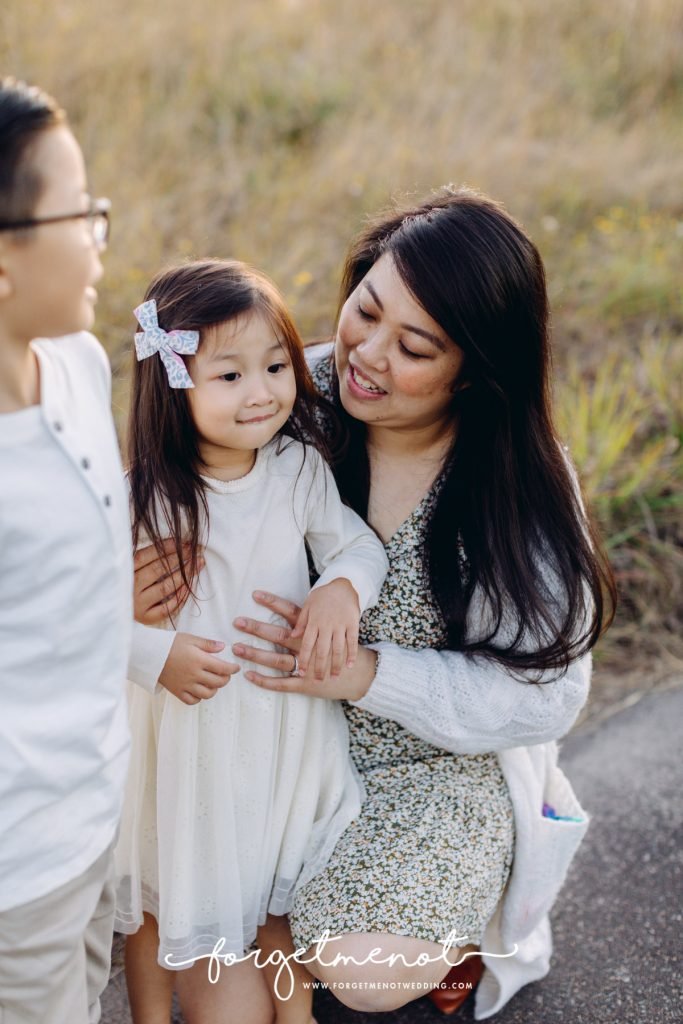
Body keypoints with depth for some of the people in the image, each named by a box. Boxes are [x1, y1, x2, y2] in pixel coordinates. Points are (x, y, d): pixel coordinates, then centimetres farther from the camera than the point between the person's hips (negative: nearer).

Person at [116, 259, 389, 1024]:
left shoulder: (300, 467, -10)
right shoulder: (144, 499, -20)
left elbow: (358, 544, -2)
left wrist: (342, 589, -23)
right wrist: (157, 656, -27)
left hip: (288, 721, 3)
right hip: (187, 725, -3)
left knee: (285, 885, 20)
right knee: (168, 894, 16)